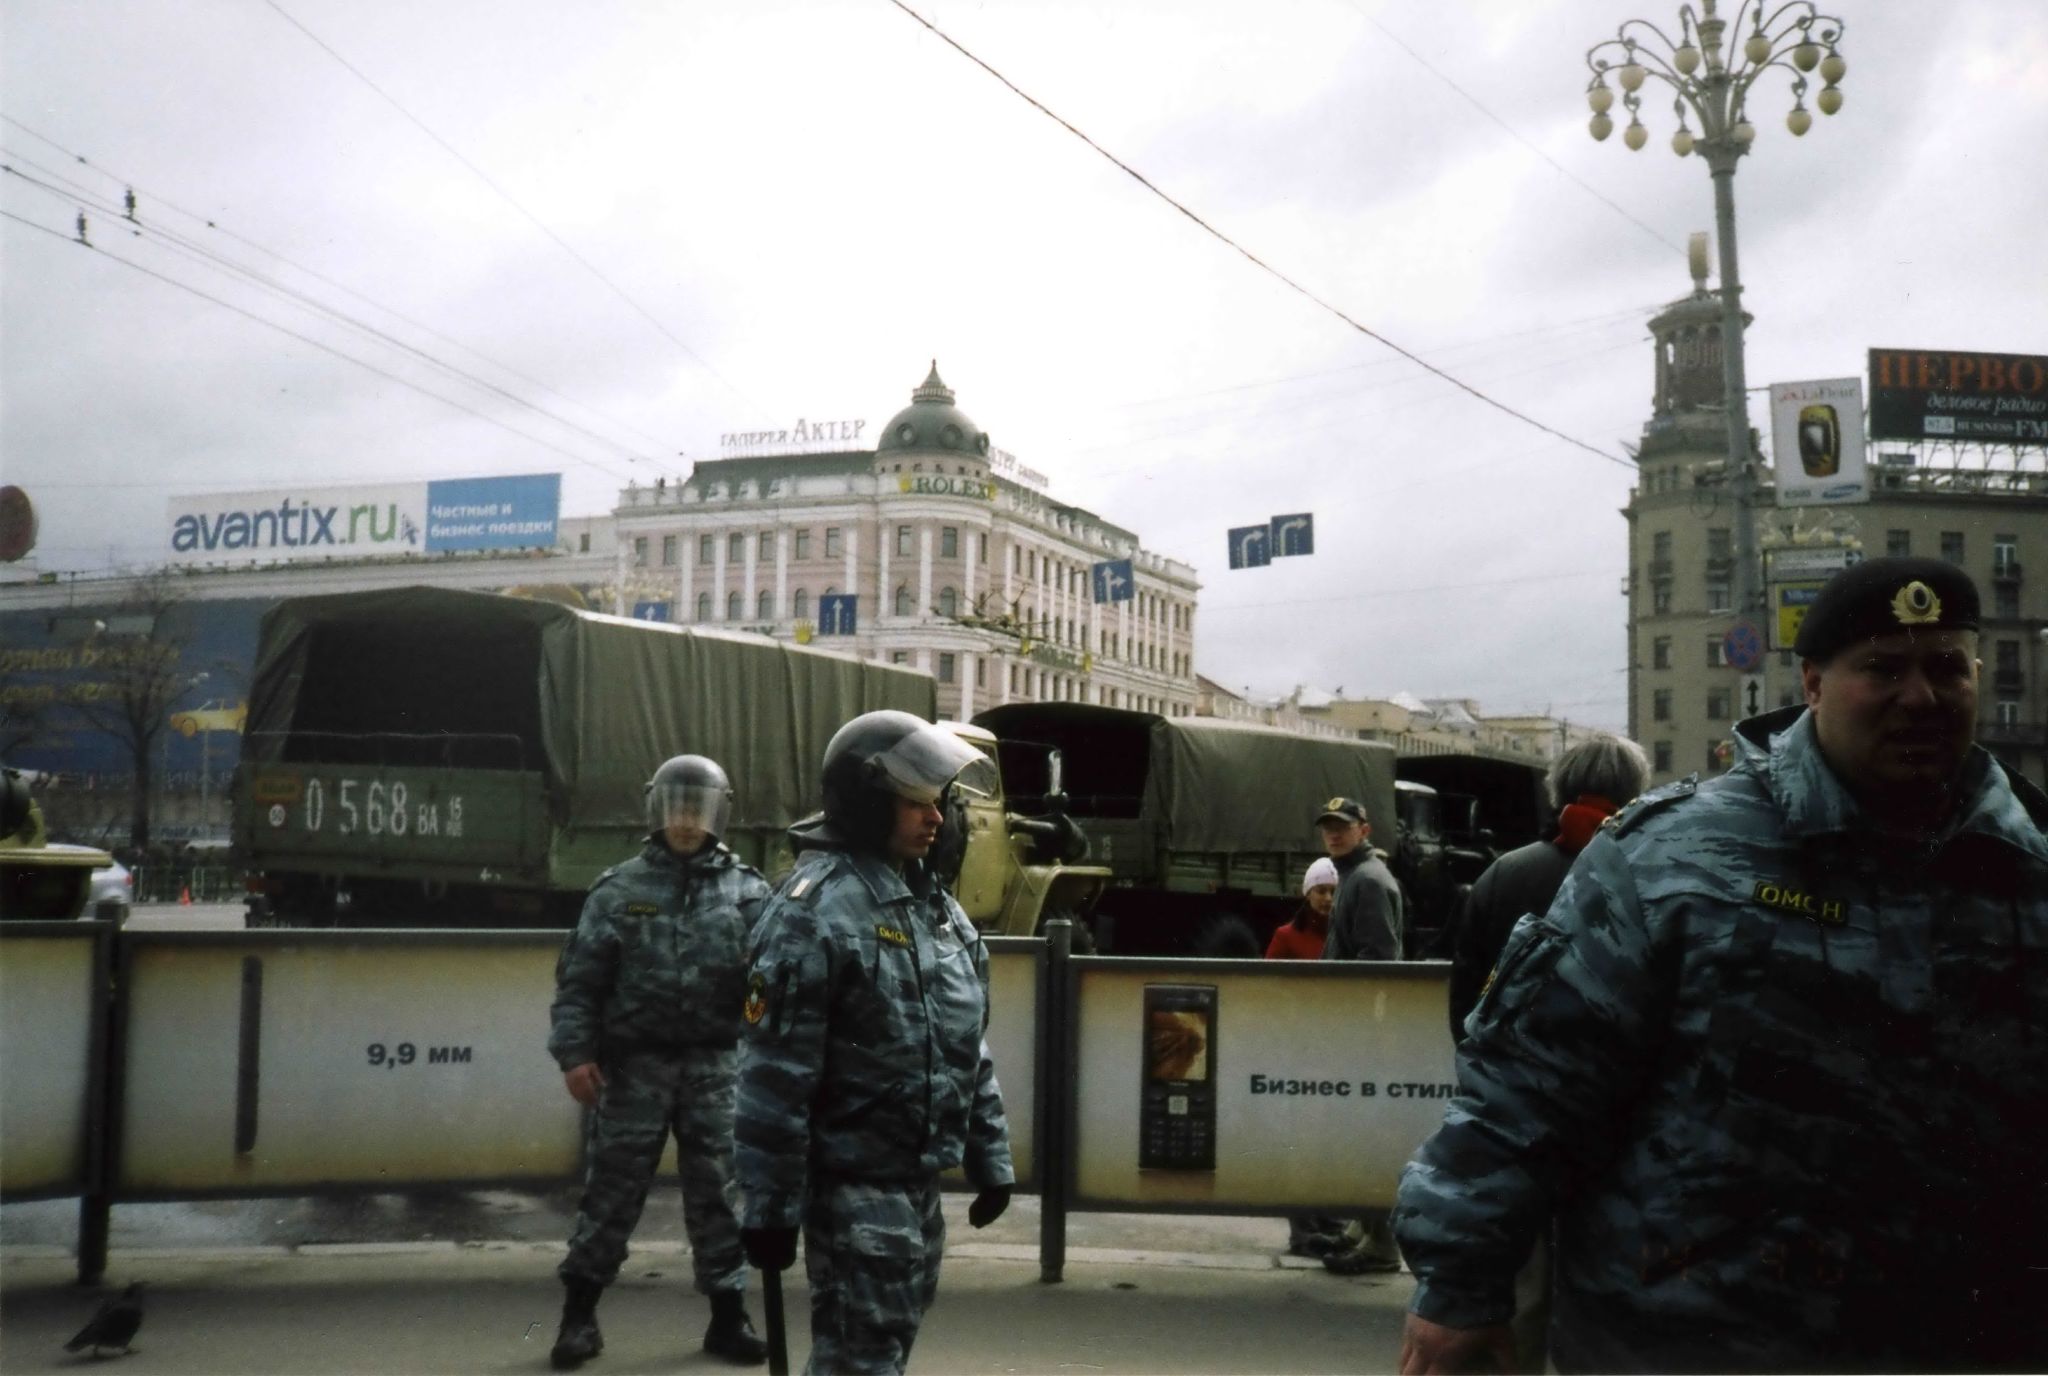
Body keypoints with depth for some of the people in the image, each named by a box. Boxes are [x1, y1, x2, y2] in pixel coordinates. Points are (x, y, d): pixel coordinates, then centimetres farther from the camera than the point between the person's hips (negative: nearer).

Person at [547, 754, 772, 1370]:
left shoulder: (746, 890, 3)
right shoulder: (620, 888, 2)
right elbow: (579, 976, 1)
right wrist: (575, 1051, -7)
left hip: (714, 1063, 1)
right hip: (635, 1062, -1)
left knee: (717, 1190, 8)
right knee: (612, 1186, 6)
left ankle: (728, 1314, 19)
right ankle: (579, 1312, 19)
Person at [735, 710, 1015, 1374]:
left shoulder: (934, 902, 12)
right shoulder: (814, 907, -17)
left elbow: (968, 1048, 17)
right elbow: (775, 1076, -19)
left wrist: (990, 1159, 16)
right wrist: (770, 1207, -18)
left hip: (920, 1178, 9)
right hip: (855, 1181, -9)